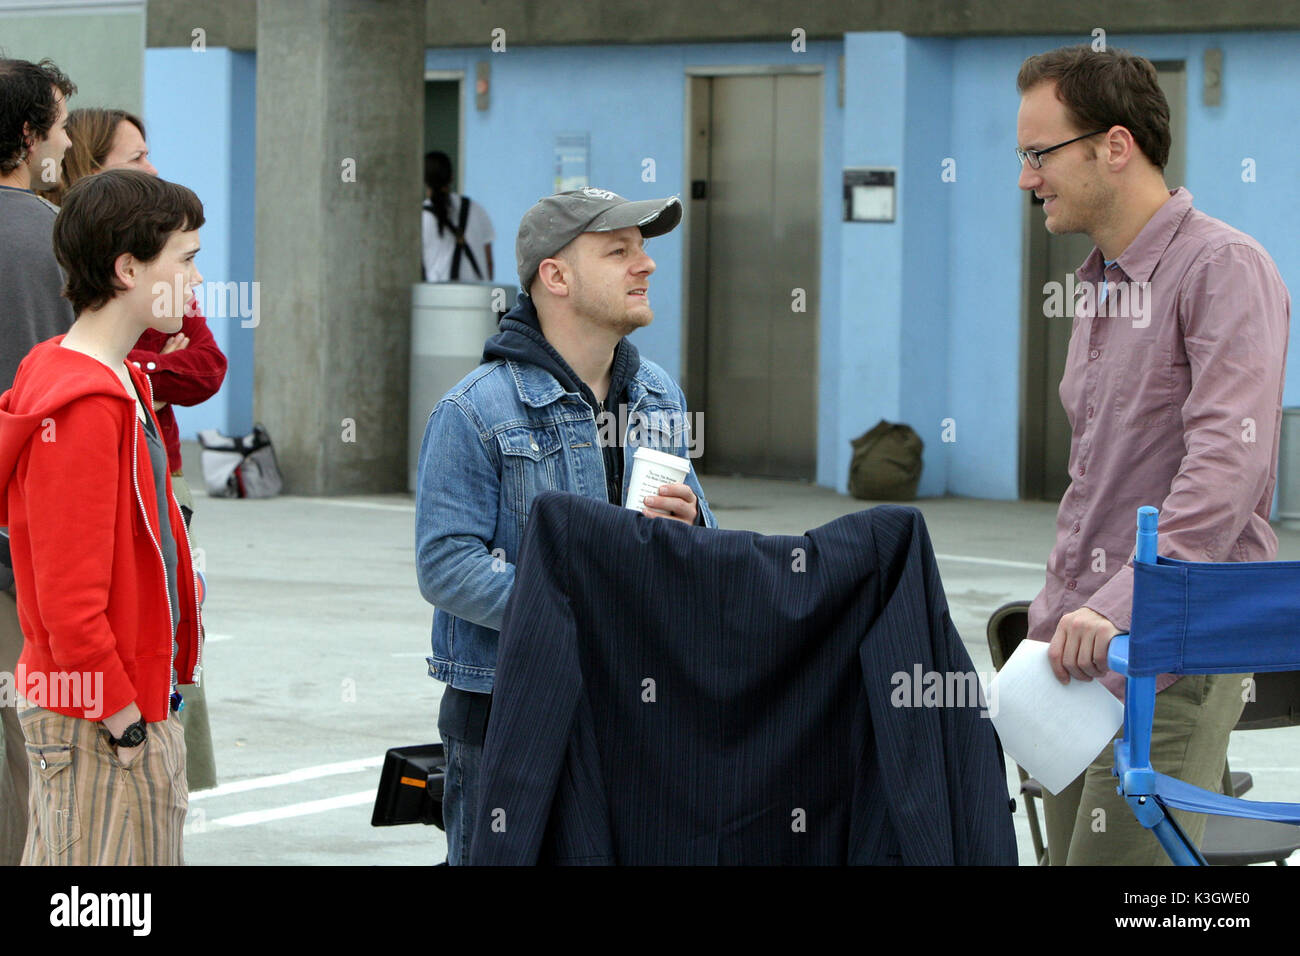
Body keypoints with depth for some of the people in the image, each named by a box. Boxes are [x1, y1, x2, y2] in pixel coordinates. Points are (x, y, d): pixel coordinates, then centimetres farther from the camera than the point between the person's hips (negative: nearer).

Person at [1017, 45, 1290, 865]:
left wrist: (1122, 607, -30)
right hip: (1088, 645, 9)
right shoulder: (1102, 286, 21)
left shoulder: (1224, 268, -10)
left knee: (1115, 859, -17)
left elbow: (1229, 465, -22)